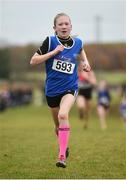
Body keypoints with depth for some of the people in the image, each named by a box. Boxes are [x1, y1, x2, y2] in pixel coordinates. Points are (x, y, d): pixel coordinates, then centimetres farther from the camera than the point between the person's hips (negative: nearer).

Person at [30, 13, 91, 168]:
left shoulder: (77, 42, -1)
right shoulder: (50, 41, -10)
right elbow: (33, 61, -14)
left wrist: (85, 61, 9)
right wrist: (54, 52, -20)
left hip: (70, 87, -1)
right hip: (52, 89, 1)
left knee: (63, 115, -28)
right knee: (58, 125, 16)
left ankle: (62, 156, -29)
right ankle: (64, 147, 45)